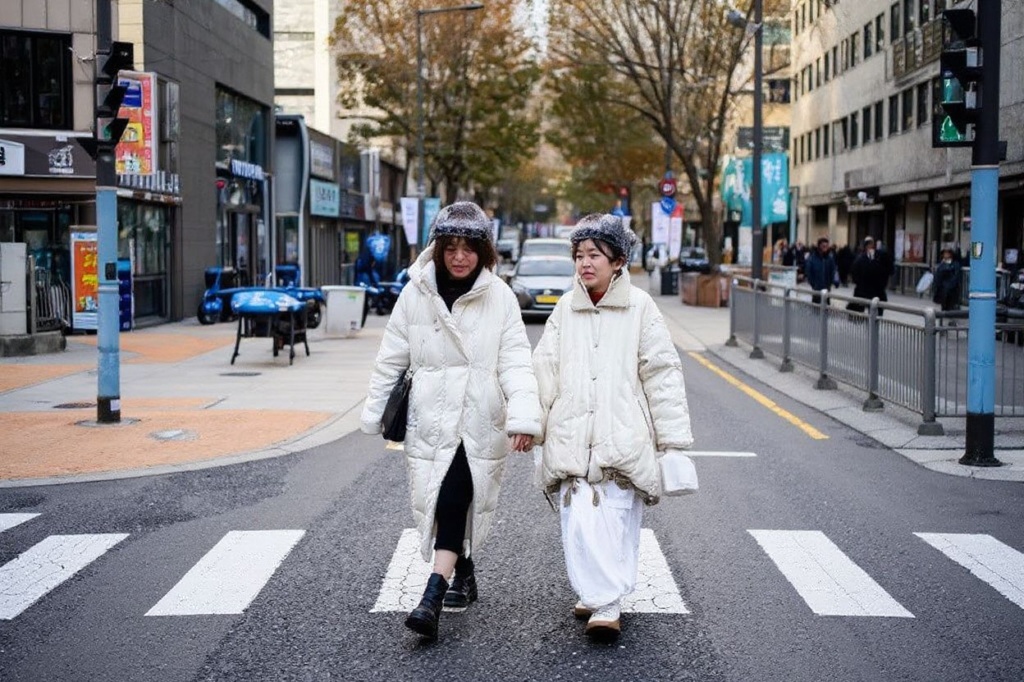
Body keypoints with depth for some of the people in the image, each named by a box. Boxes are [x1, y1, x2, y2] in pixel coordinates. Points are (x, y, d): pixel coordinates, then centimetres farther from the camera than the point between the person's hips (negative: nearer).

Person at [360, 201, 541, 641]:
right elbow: (392, 358, 8)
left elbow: (515, 361, -9)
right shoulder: (416, 293, 0)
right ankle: (463, 576, 31)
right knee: (442, 500, 8)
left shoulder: (500, 297, -4)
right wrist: (374, 413, 12)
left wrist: (524, 416, -23)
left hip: (479, 420, -2)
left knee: (455, 500, -12)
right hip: (429, 418, 3)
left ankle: (433, 597, -15)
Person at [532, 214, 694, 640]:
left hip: (623, 437, -2)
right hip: (572, 437, 2)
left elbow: (662, 374, 2)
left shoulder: (640, 308, 1)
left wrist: (673, 437, 0)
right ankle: (597, 597, 12)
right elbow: (544, 370, 9)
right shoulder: (565, 309, 9)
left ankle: (606, 604, 3)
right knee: (578, 524, -3)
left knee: (616, 521, -5)